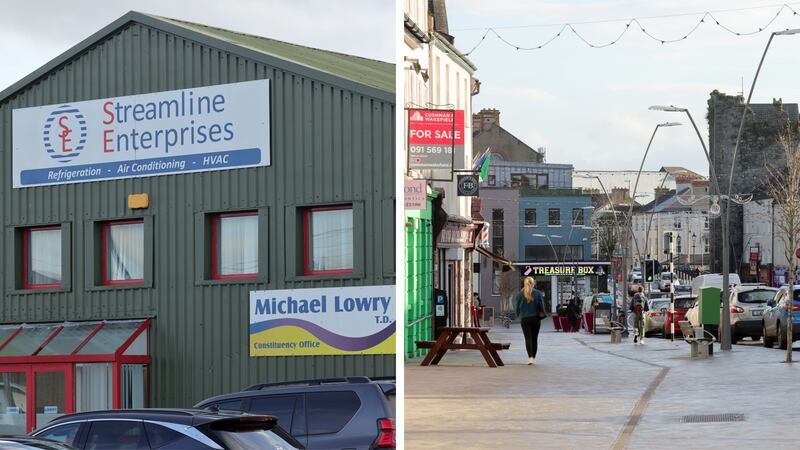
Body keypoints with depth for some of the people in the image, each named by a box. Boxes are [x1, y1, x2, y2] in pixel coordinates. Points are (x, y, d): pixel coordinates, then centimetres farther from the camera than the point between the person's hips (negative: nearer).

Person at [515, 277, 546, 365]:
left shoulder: (520, 294, -3)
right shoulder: (538, 293, -3)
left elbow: (518, 307, 3)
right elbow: (542, 306, -1)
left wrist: (518, 316, 16)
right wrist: (543, 314, 15)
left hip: (524, 319, -1)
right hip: (535, 318, 1)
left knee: (528, 338, -3)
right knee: (535, 338, 12)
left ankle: (530, 357, -19)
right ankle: (533, 357, 18)